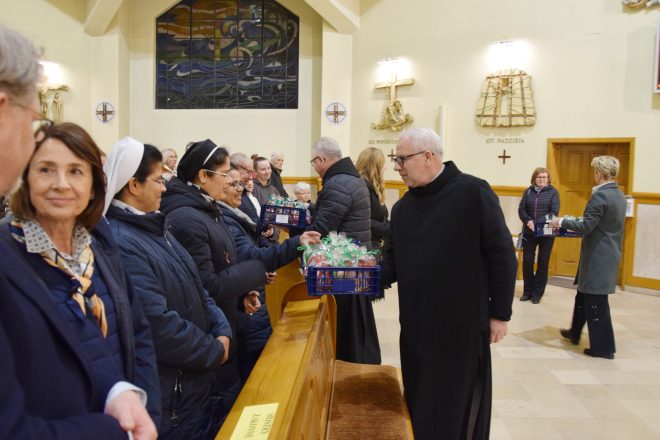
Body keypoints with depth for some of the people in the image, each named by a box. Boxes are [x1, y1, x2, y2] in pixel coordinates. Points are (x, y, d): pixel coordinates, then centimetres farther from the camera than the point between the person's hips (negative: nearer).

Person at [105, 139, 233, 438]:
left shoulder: (154, 227, 7)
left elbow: (195, 288, 11)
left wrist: (222, 331, -4)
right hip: (168, 392, -9)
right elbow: (158, 326, -29)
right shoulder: (120, 244, -25)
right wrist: (215, 351, -15)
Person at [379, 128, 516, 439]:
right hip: (416, 327, 6)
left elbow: (502, 254, -10)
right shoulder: (402, 208, 8)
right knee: (419, 410, 17)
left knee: (458, 413, 11)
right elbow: (393, 262, 9)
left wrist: (500, 314, -9)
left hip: (463, 325, -5)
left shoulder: (472, 192, -11)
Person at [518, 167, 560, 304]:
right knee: (527, 261, 2)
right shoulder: (528, 191, 6)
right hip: (529, 232, 2)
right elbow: (521, 209, 0)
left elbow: (555, 212, -10)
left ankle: (537, 293, 15)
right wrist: (528, 221, -20)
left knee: (543, 263, 5)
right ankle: (527, 291, 16)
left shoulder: (553, 192, -1)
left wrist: (540, 223, -23)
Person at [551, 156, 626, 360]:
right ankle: (574, 332, 35)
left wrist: (562, 222, -11)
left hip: (597, 258, -9)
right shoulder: (620, 195, 9)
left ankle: (603, 347, 11)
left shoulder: (600, 195, -20)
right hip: (609, 255, 9)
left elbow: (585, 227, -23)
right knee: (583, 294, 21)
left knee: (596, 302, 1)